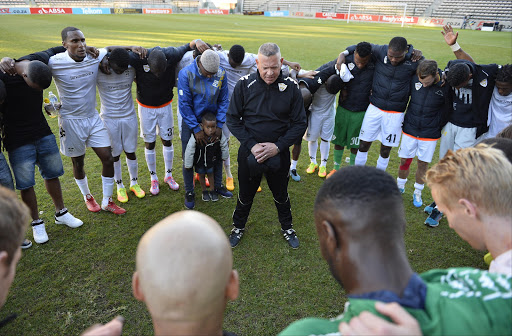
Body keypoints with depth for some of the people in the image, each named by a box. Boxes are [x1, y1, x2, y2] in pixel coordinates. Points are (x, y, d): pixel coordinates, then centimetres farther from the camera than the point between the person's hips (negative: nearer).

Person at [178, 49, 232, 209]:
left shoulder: (221, 74, -11)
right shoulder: (186, 74, -20)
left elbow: (223, 101, -3)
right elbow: (184, 104, -17)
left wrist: (219, 125, -9)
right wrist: (196, 129, -17)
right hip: (191, 122, -3)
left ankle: (218, 186, 33)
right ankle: (189, 192, 21)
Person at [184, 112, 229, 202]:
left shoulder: (219, 135, -29)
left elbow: (224, 146, -8)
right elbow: (189, 151, -27)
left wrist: (224, 157, 8)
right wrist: (188, 165, -17)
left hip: (211, 159, 2)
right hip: (199, 160, -1)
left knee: (210, 174, 19)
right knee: (201, 175, 16)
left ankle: (212, 190, 39)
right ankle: (204, 191, 39)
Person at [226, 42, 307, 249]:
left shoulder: (291, 87, -11)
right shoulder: (244, 85, -11)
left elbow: (300, 123, -5)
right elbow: (233, 119, -5)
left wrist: (278, 146, -17)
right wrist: (251, 145, -16)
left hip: (279, 153, 0)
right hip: (249, 152, 0)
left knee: (281, 194, 19)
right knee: (245, 193, 17)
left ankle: (287, 227, 45)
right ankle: (238, 226, 43)